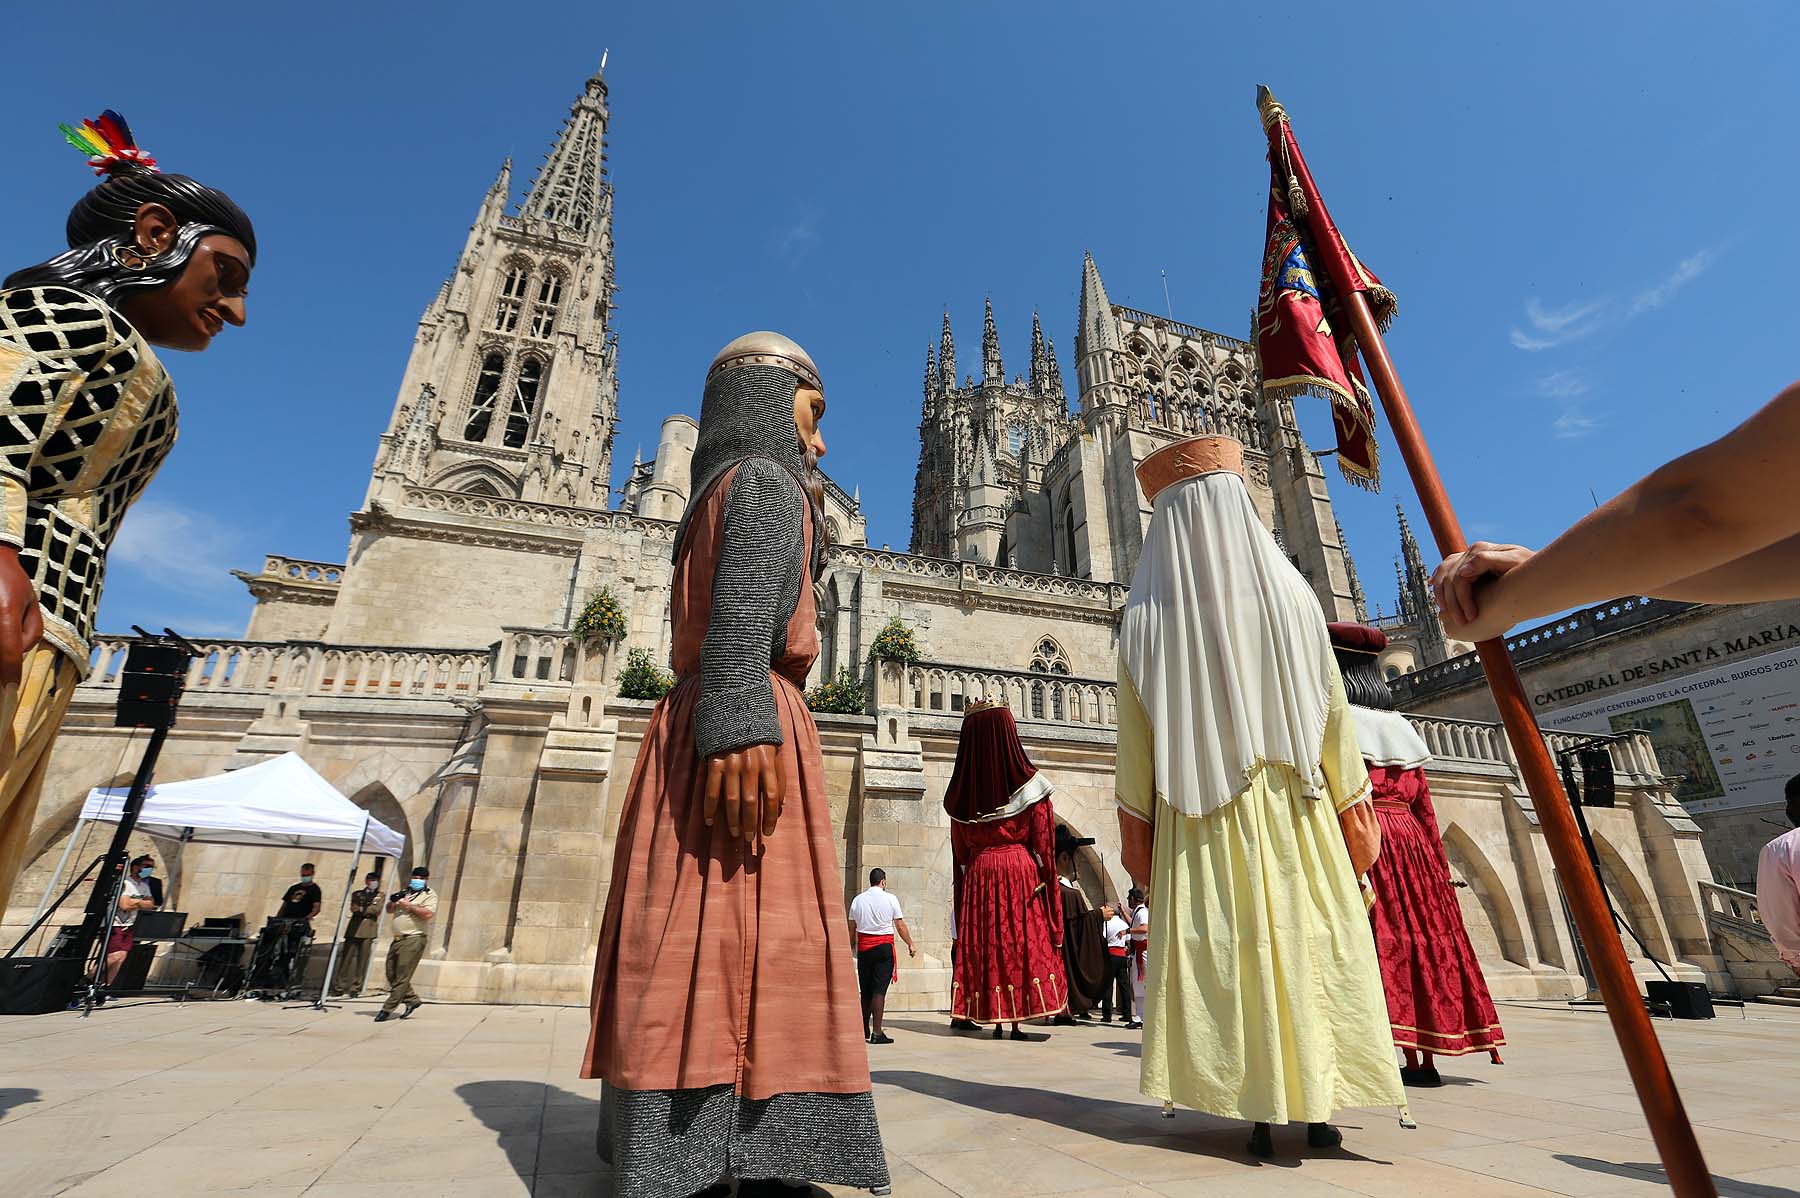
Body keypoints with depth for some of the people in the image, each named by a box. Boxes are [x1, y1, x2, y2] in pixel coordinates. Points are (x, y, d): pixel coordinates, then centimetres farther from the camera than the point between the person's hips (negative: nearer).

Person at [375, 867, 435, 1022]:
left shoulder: (430, 895, -3)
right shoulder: (404, 893, 19)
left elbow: (428, 914, -17)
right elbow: (389, 910, 22)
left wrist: (409, 906, -14)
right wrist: (392, 902, 1)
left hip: (413, 940, -8)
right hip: (397, 939, 8)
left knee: (402, 977, -6)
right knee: (392, 974, 11)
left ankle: (388, 1009, 1)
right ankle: (413, 1000, 24)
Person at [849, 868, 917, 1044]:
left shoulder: (857, 900, 6)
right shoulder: (890, 899, -4)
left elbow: (852, 929, 10)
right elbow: (900, 926, -2)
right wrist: (910, 945, 9)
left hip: (863, 948, 4)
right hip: (884, 947, -4)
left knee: (865, 990, 14)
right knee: (879, 990, -4)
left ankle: (864, 1030, 25)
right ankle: (877, 1032, -7)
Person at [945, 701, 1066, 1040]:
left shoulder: (963, 788, 3)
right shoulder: (1026, 781, -6)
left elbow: (959, 847, 9)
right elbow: (1042, 840, -4)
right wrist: (1043, 880, 4)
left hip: (977, 875, 3)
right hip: (1021, 871, -3)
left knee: (984, 945, 8)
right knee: (1024, 942, 4)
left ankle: (995, 1021, 11)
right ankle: (1017, 1022, 4)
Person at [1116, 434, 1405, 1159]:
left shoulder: (1146, 611, -3)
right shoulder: (1288, 589, 0)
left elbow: (1134, 731, -3)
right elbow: (1331, 708, 1)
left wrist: (1135, 824, 4)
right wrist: (1354, 805, 9)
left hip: (1197, 817, -1)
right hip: (1290, 806, 1)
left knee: (1224, 957, 5)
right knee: (1310, 946, 11)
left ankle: (1261, 1114, 10)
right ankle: (1320, 1109, 17)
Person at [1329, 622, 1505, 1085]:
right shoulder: (1399, 726, 15)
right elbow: (1423, 804, 14)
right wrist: (1438, 862, 19)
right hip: (1409, 841, 7)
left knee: (1375, 940, -6)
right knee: (1420, 938, 11)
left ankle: (1407, 1055, -9)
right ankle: (1424, 1059, 18)